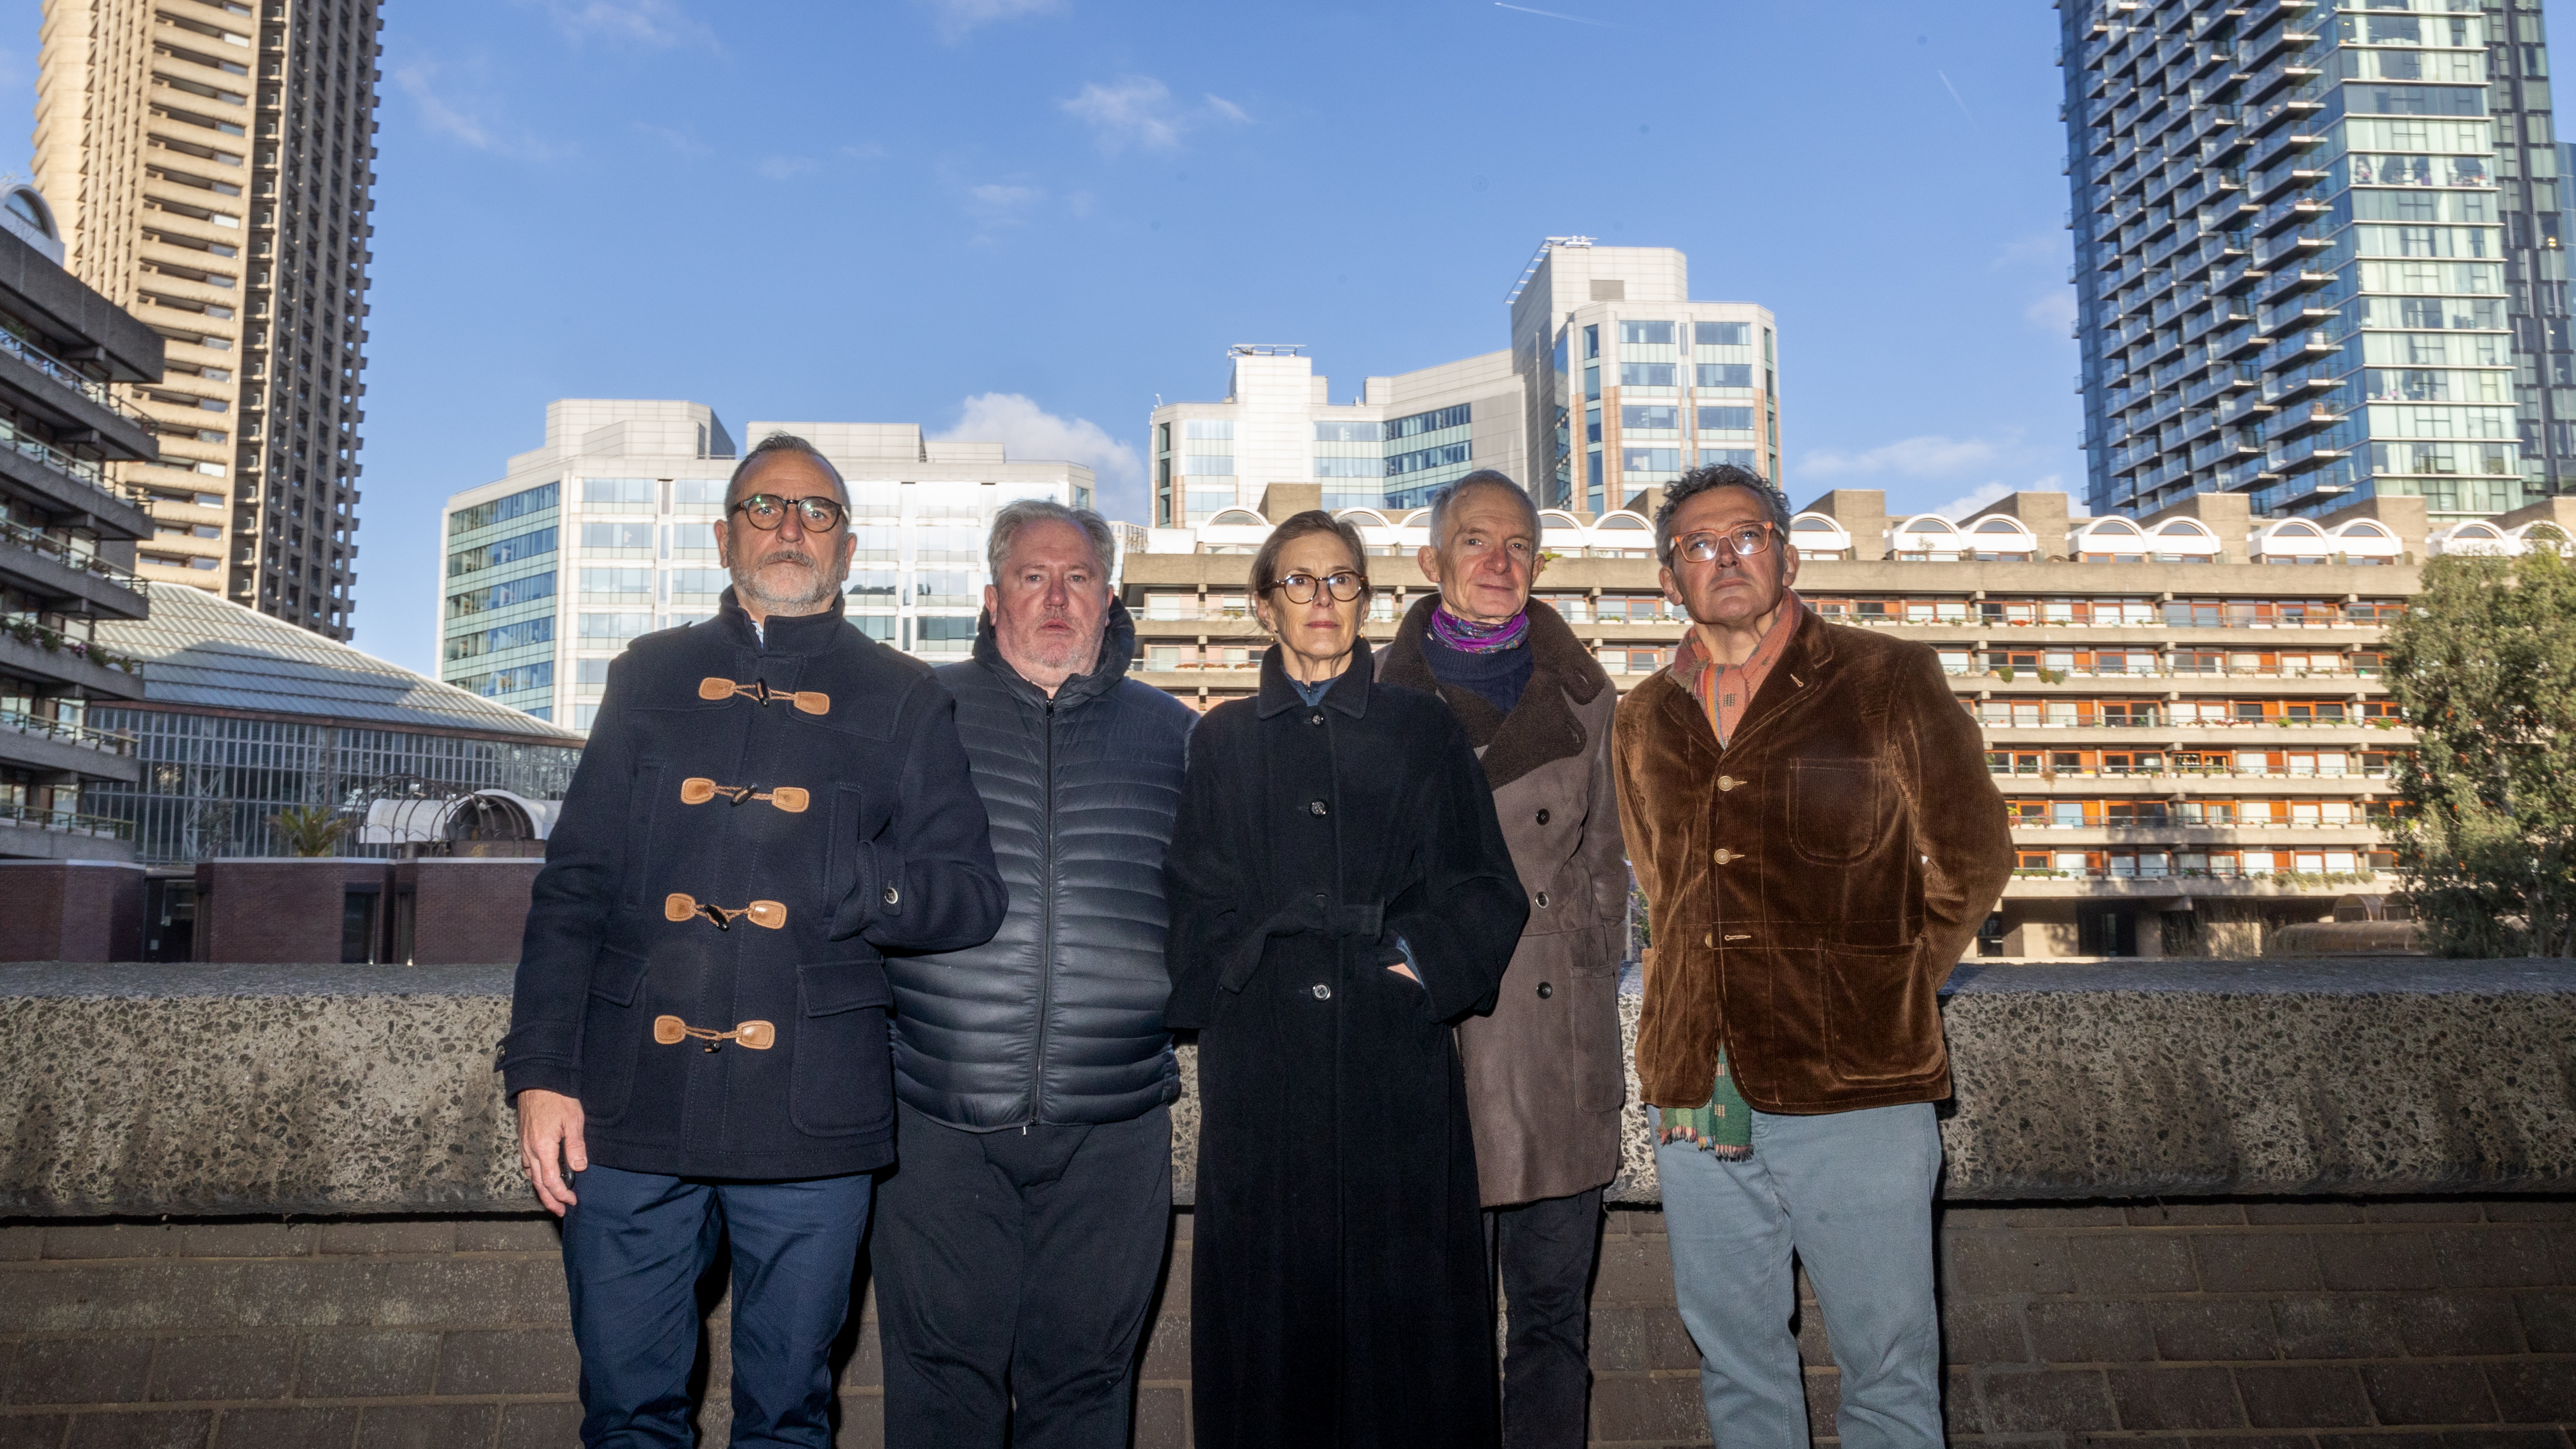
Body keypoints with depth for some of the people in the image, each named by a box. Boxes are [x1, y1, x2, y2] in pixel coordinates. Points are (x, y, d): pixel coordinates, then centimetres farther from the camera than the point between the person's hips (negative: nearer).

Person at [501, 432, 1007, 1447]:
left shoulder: (903, 703, 7)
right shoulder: (649, 679, 12)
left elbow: (972, 895, 1)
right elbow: (572, 888, 9)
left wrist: (871, 887, -18)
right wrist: (541, 1071, 1)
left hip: (809, 1125, -1)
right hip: (631, 1107, 2)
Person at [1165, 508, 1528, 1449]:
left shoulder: (1423, 730, 11)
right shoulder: (1222, 741, 12)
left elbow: (1483, 889, 6)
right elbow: (1192, 900, 8)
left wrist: (1426, 965, -8)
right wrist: (1238, 976, -6)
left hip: (1397, 1059, 0)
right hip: (1261, 1062, 1)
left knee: (1404, 1302, 2)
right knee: (1269, 1309, 4)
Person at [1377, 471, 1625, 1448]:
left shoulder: (1581, 695, 12)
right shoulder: (1388, 696, 4)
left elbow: (1604, 857, 15)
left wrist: (1594, 971, 5)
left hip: (1562, 1038, 2)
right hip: (1437, 1031, -2)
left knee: (1556, 1308, 9)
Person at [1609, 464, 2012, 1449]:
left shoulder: (1889, 682, -2)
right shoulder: (1644, 722, 10)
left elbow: (1973, 862, 6)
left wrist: (1887, 999, 7)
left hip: (1858, 1101, -3)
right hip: (1696, 1101, 4)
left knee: (1888, 1368, 7)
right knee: (1733, 1363, 16)